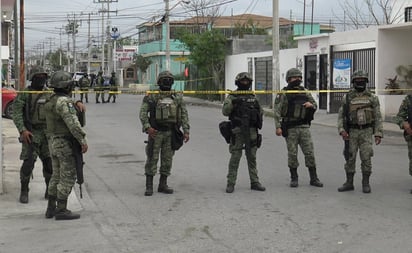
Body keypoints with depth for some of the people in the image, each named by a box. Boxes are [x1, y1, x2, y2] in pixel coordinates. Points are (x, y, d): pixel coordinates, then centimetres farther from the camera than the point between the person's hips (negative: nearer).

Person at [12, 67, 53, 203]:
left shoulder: (49, 94, 8)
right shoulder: (24, 94, -4)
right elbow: (16, 113, -10)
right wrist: (22, 130, -19)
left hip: (47, 134, 4)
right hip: (31, 134, -4)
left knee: (49, 162, 4)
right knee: (28, 163, -7)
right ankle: (24, 192, 7)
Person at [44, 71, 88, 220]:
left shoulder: (51, 101, 12)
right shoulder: (64, 101, -19)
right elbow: (72, 122, -26)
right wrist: (83, 140, -24)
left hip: (54, 142, 10)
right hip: (66, 144, -10)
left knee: (57, 176, 15)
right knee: (68, 177, -4)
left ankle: (51, 208, 18)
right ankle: (61, 210, -3)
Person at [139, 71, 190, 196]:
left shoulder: (177, 98, 8)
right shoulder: (152, 97, -2)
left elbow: (184, 114, 7)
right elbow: (143, 113, -7)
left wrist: (186, 131, -2)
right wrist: (147, 127, -19)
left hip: (170, 133, 4)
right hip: (155, 132, -3)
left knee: (167, 159, 7)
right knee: (152, 159, -2)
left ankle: (163, 185, 18)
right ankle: (149, 186, 4)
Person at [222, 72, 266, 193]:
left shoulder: (253, 97, 15)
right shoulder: (232, 97, 1)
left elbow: (260, 110, 25)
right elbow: (225, 111, -10)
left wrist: (259, 120, 7)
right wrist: (233, 103, -26)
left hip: (252, 131, 4)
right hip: (237, 131, -4)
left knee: (252, 157, 8)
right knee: (235, 157, -4)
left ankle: (254, 182, 14)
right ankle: (230, 183, 0)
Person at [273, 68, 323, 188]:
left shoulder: (305, 92, 10)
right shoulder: (283, 94, -4)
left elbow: (315, 106, 19)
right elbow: (277, 111, -8)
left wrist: (311, 105, -6)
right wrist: (278, 127, -16)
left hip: (304, 127, 4)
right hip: (290, 129, -3)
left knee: (310, 152, 2)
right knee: (292, 154, 2)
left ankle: (313, 178, 9)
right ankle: (294, 178, 14)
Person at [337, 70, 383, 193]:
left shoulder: (372, 97, 4)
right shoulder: (347, 97, 5)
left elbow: (378, 117, 3)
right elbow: (341, 115, 5)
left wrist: (378, 133, -3)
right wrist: (341, 130, -9)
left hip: (366, 132, -1)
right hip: (351, 132, 1)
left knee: (366, 158, -3)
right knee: (350, 158, 3)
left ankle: (366, 183, 7)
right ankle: (349, 182, 13)